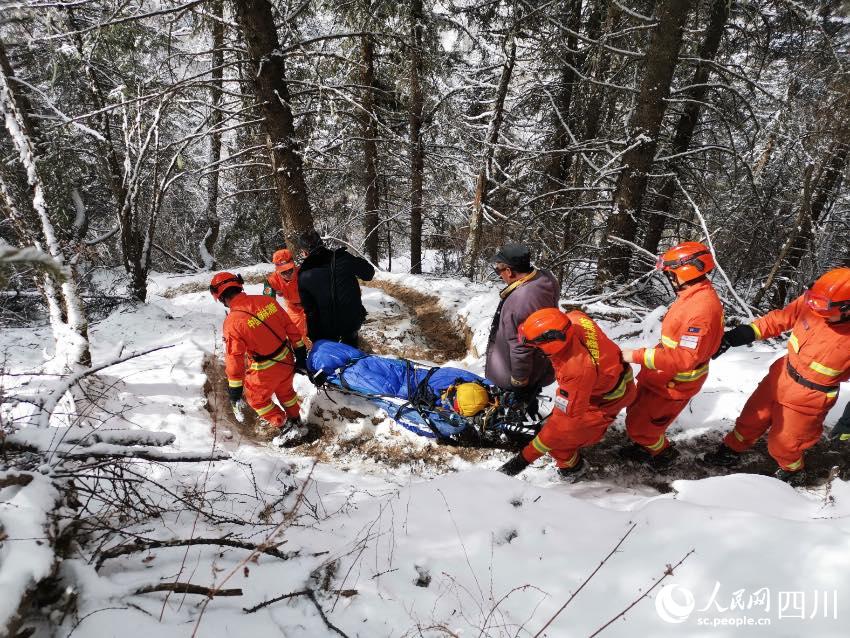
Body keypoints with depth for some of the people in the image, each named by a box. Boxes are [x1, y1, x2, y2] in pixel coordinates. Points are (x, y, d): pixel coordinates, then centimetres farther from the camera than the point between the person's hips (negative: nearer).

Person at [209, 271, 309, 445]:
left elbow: (234, 358, -17)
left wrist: (234, 388, -4)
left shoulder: (232, 322, -23)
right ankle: (296, 422, 46)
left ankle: (286, 427, 23)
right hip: (287, 359, 6)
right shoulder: (265, 301, -8)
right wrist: (300, 352, 11)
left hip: (265, 369, -5)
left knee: (256, 398, 23)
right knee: (285, 391, 31)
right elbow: (290, 326, -1)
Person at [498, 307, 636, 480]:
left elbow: (566, 421, -36)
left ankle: (572, 465, 25)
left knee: (557, 439, -5)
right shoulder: (573, 318, -28)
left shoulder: (577, 370, -46)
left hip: (608, 397, -7)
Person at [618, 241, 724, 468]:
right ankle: (648, 445, 47)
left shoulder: (702, 308, -31)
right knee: (636, 412, 25)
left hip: (674, 384, -9)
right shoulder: (694, 295, 1)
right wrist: (643, 355, 12)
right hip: (661, 376, 9)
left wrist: (638, 356, -30)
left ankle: (663, 454, 32)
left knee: (639, 425, 7)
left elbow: (684, 358, -32)